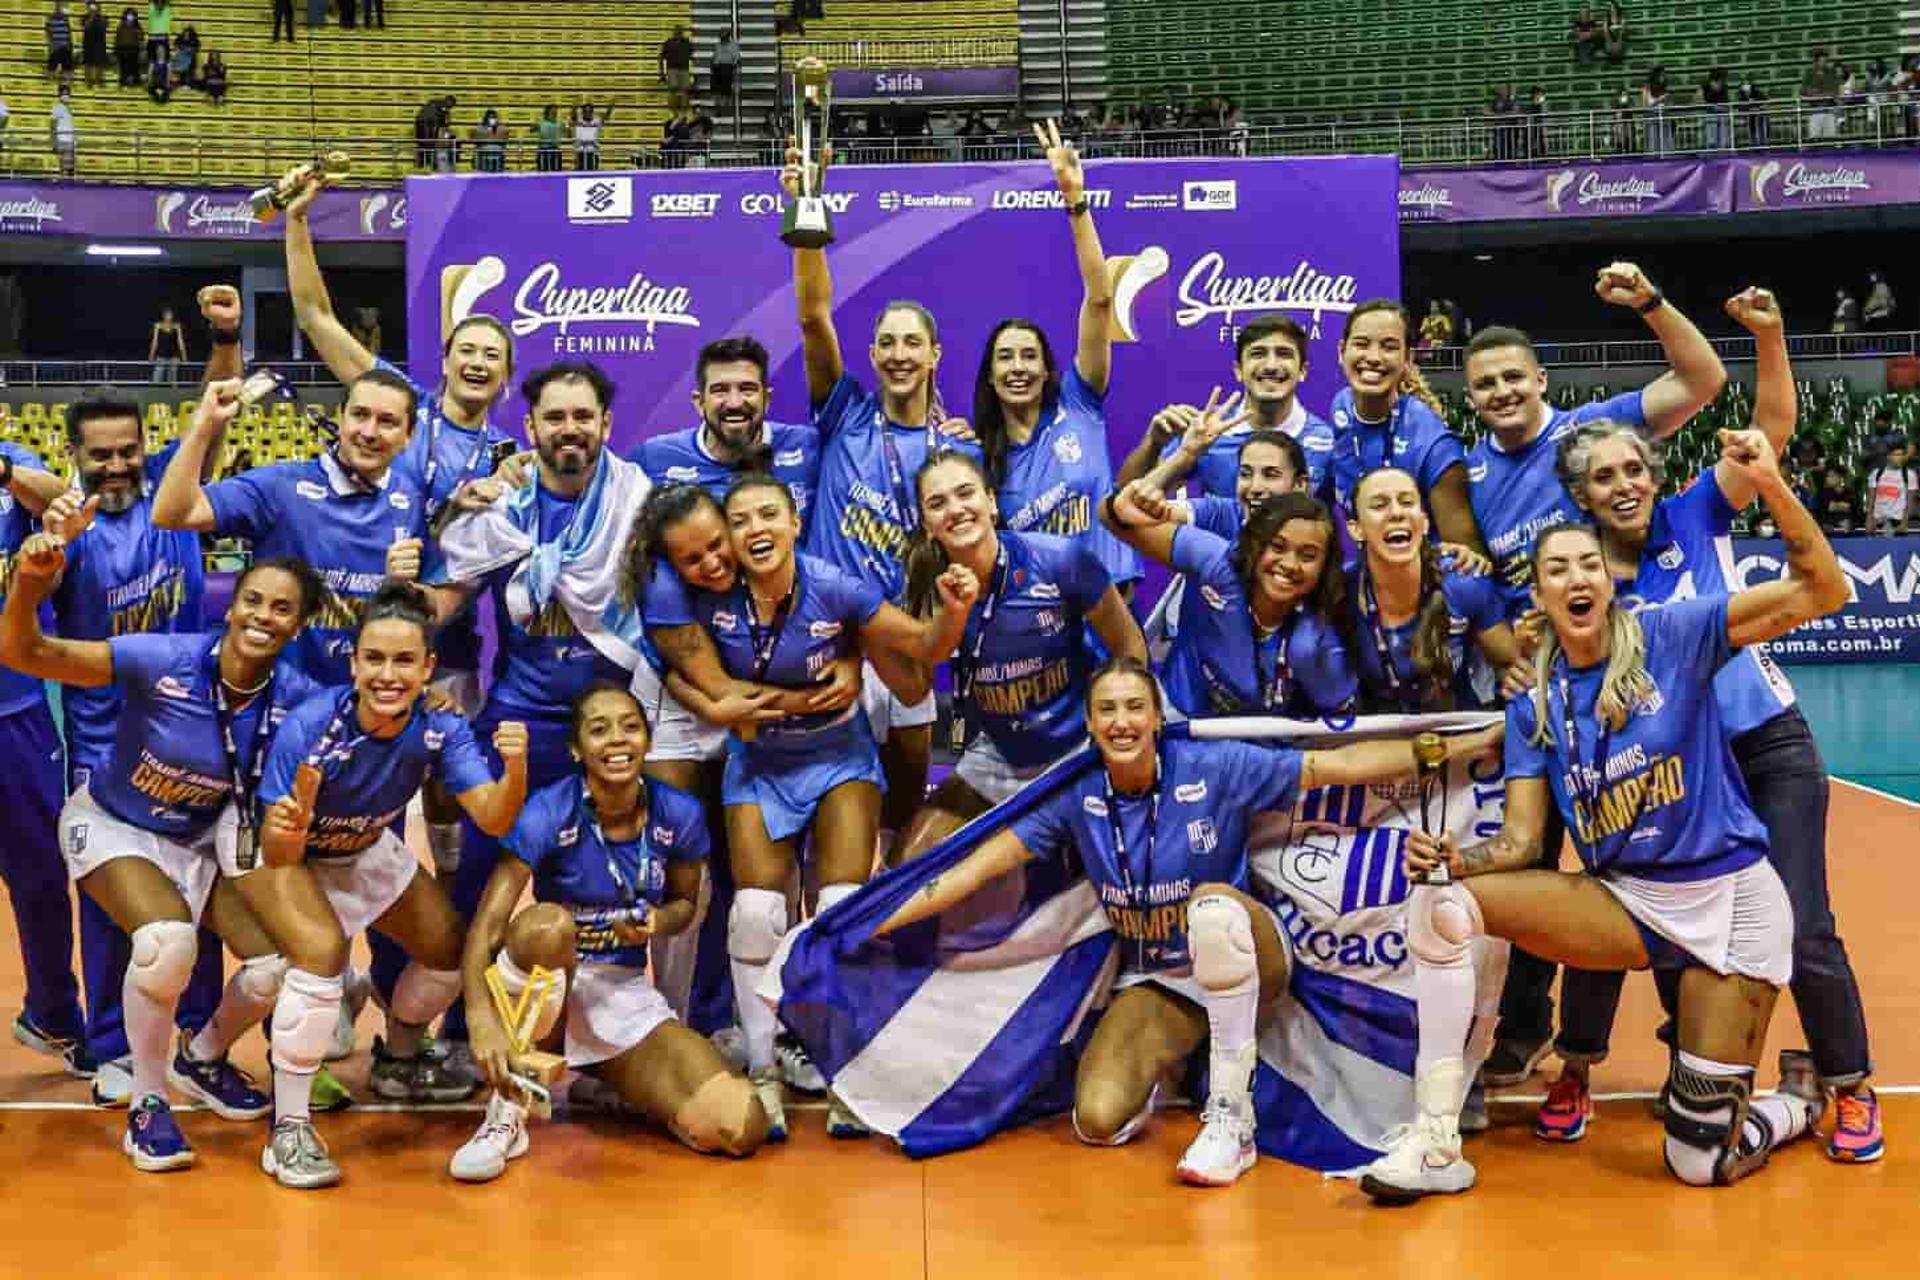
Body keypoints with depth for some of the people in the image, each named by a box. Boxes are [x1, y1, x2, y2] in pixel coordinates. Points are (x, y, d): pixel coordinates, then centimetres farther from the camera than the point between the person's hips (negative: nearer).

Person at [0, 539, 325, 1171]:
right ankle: (147, 1105, -6)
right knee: (167, 940, -31)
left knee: (281, 962, -12)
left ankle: (202, 1060, 22)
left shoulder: (296, 697, -20)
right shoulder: (162, 662, -29)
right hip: (112, 827, -4)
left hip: (204, 840, 4)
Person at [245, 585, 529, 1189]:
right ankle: (288, 1133, -18)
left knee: (451, 948, 7)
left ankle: (398, 1061, 38)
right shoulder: (308, 728, -37)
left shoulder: (440, 729, -26)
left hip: (362, 847, 5)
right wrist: (290, 825, -57)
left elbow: (493, 818, -33)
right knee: (322, 951, -30)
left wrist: (514, 768, -53)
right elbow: (277, 857, -34)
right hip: (276, 845, -5)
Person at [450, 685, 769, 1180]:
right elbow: (486, 924, -25)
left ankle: (608, 1081, 12)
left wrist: (657, 923, -16)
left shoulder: (680, 815, -8)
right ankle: (512, 1102, -20)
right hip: (543, 985, -3)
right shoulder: (548, 813, -18)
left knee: (739, 1128, -19)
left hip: (626, 991, 3)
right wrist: (481, 1018, -43)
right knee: (545, 923, -40)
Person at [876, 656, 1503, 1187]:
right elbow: (989, 859, -8)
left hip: (1243, 963, -2)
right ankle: (1161, 1064, 18)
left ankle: (1232, 1116, -25)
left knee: (1212, 899, -38)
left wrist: (1468, 743, -17)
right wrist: (878, 921, -14)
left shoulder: (1215, 767, -17)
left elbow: (1340, 764, -15)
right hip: (1156, 983, 3)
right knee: (1098, 1123, -20)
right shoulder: (1077, 798, -8)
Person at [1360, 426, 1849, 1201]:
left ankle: (1798, 1101, 31)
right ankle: (1435, 1143, -17)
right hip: (1625, 900, 4)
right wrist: (1455, 859, -23)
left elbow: (1821, 593, -14)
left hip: (1729, 899, -3)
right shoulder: (1534, 706, 2)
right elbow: (1520, 844, -1)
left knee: (1701, 1162, -6)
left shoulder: (1672, 636, -7)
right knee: (1442, 900, -20)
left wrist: (1772, 486, -28)